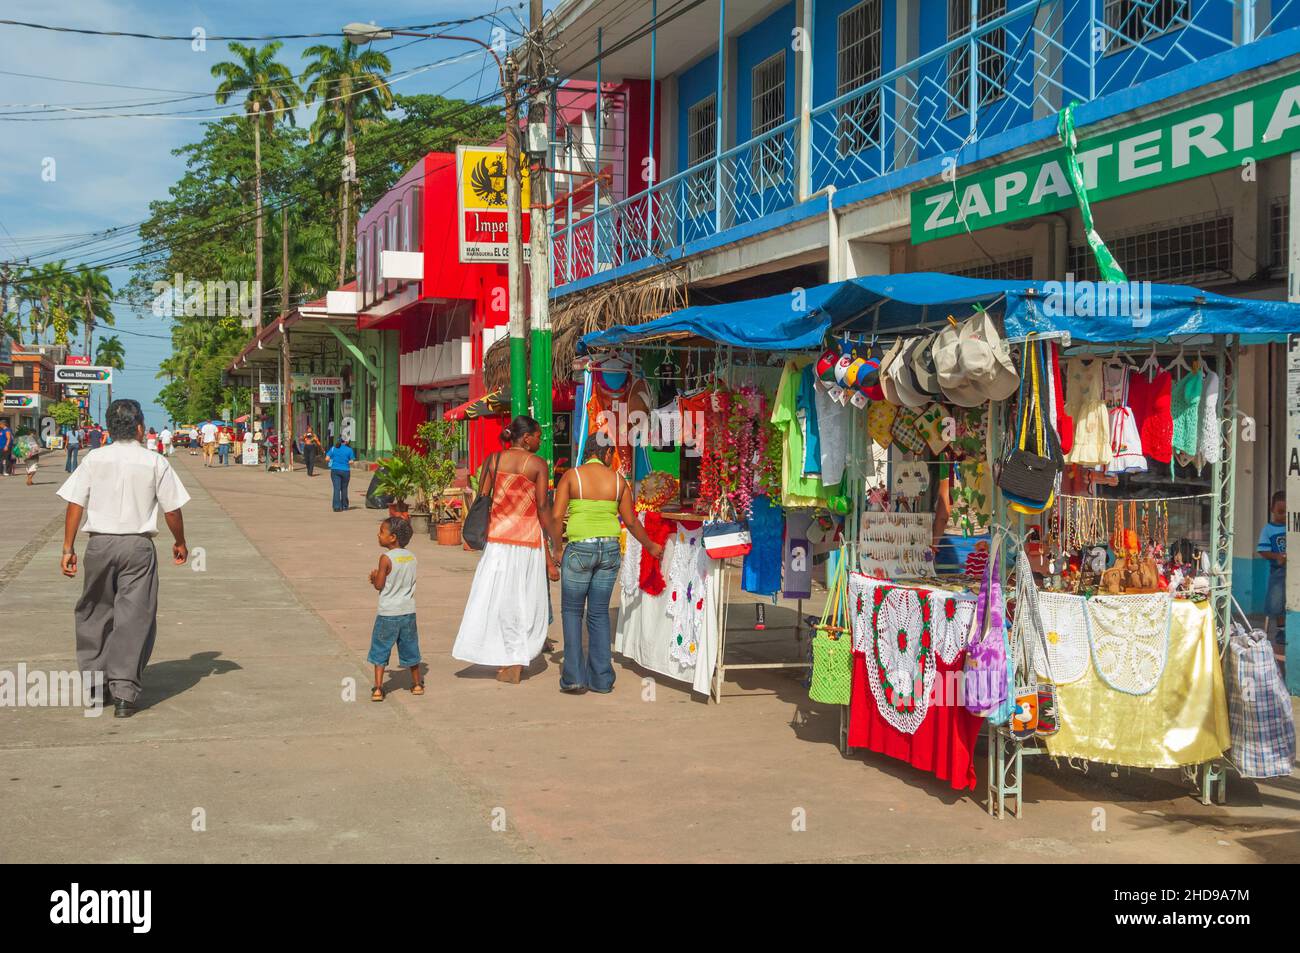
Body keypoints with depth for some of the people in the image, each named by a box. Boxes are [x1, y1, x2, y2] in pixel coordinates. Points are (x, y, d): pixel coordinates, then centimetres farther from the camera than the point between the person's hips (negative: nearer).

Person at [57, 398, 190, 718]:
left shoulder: (94, 459, 2)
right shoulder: (155, 463, -3)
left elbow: (75, 505, -1)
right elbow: (171, 510, 0)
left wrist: (68, 548, 4)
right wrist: (180, 543, 16)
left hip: (100, 544, 2)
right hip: (139, 546, -2)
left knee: (95, 612, 18)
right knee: (134, 617, 1)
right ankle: (124, 691, -2)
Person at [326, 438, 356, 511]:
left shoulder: (333, 448, 1)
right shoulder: (349, 449, -4)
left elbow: (327, 458, -3)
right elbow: (351, 461, -4)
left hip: (335, 470, 1)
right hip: (345, 471, -1)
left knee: (336, 488, -2)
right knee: (344, 488, 14)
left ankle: (337, 507, -11)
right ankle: (344, 505, 26)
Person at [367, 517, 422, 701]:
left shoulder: (386, 558, -16)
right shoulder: (412, 557, 2)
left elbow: (379, 585, -12)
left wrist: (374, 576, 9)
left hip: (388, 613, -5)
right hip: (408, 611, 5)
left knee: (380, 651, 5)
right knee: (410, 649, 18)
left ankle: (378, 689, 2)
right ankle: (417, 684, 27)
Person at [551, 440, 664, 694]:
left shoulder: (571, 476, -5)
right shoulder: (618, 479, 2)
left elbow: (556, 517, -9)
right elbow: (631, 522, 7)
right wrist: (650, 546, 22)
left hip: (579, 549, -3)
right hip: (610, 549, 3)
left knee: (572, 610, 11)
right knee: (599, 612, 13)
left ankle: (574, 675, 2)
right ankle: (601, 679, 13)